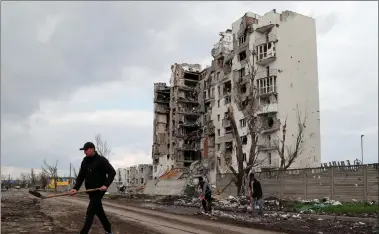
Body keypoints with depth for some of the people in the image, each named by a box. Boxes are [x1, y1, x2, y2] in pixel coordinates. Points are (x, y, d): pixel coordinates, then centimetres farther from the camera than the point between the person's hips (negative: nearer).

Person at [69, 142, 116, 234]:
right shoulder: (85, 161, 7)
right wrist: (75, 188, -8)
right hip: (90, 190, 7)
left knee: (90, 212, -12)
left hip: (99, 190, -7)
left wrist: (106, 185, -25)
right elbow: (81, 176, 6)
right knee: (99, 211, 14)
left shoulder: (101, 160, -12)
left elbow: (112, 172, -15)